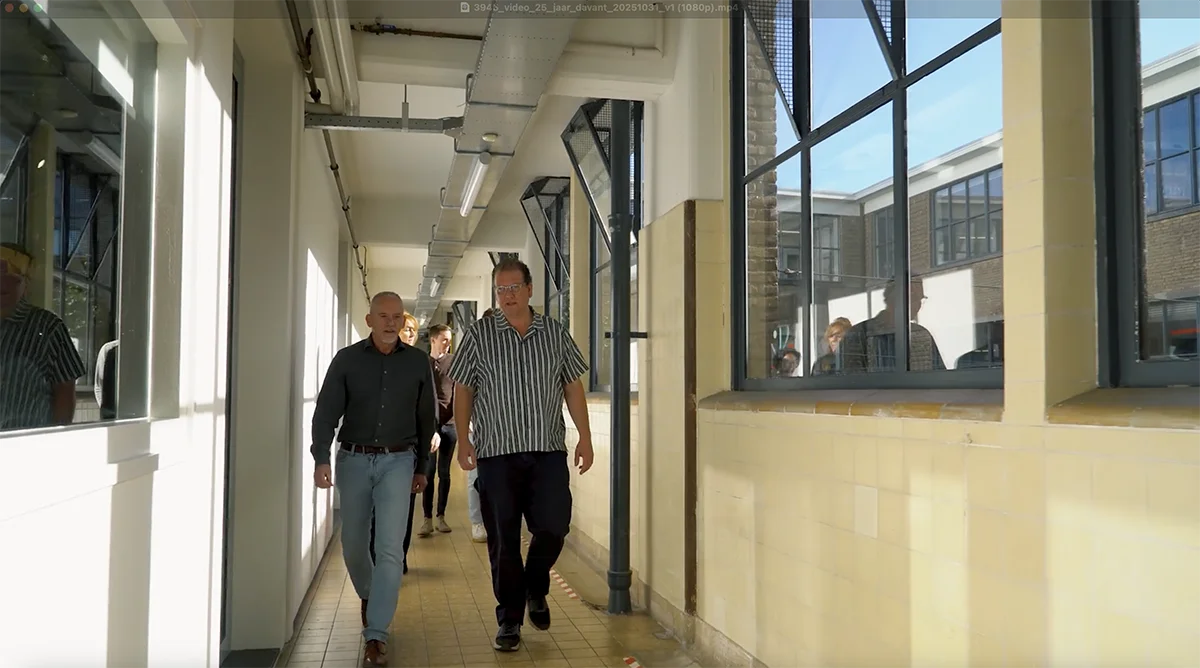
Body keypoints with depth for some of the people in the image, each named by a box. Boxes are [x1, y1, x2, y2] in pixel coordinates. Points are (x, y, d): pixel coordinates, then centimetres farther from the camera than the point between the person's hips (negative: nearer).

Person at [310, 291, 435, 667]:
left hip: (397, 461, -1)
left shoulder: (418, 362, 2)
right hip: (353, 460, 1)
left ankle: (376, 636, -6)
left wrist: (421, 467, 13)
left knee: (390, 548, -10)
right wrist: (321, 459, -19)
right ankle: (368, 595, 43)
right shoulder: (347, 360, 0)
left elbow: (426, 419, 10)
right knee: (353, 544, 13)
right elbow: (326, 412, -5)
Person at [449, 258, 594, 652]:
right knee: (503, 541, 3)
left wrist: (585, 438, 5)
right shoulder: (479, 334, 2)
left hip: (549, 450, 1)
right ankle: (509, 619, 19)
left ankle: (535, 589, 27)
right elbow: (463, 390, 5)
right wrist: (463, 440, -3)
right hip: (497, 451, -1)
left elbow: (573, 387, 10)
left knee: (553, 526, -3)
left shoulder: (555, 333, 6)